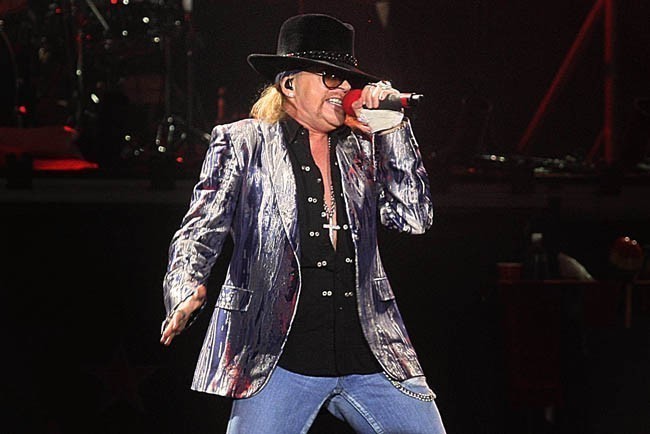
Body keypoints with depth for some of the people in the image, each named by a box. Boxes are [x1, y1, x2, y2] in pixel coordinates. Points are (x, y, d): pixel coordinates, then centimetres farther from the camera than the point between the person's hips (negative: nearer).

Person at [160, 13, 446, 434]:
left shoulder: (361, 147, 17)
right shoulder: (243, 143, 7)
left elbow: (415, 218, 8)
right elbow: (201, 231, 1)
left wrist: (392, 129, 4)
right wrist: (188, 289, -20)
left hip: (372, 357, 4)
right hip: (282, 361, -4)